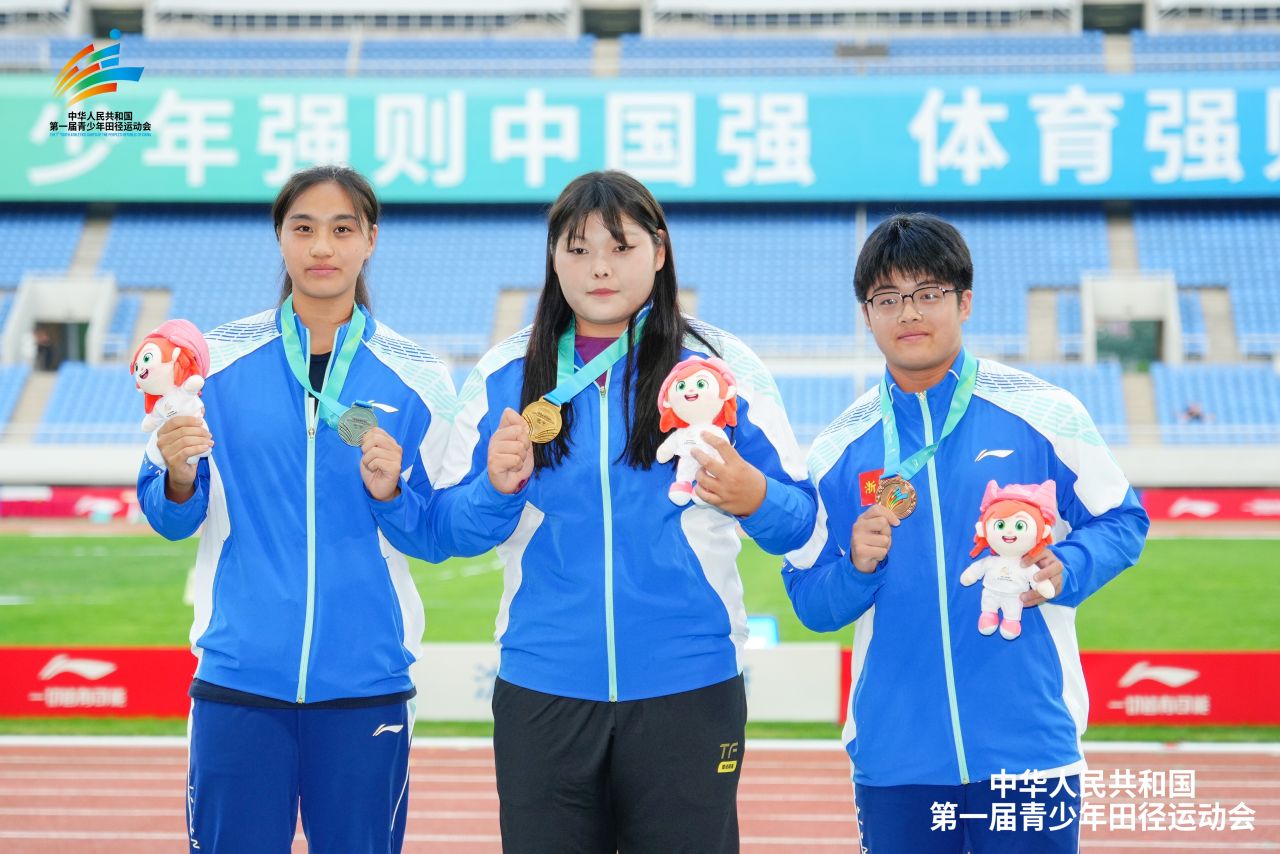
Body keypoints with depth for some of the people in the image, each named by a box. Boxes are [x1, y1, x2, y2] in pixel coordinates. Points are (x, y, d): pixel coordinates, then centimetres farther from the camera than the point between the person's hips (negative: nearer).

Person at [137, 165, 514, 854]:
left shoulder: (417, 380, 4)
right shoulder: (218, 361, 3)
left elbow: (441, 536, 5)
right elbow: (170, 518, 6)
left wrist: (389, 494, -13)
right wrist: (178, 481, -15)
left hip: (366, 677, 1)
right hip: (239, 671, 0)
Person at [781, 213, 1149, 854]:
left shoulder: (1042, 414, -1)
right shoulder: (839, 449, 6)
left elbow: (1121, 521, 6)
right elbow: (810, 601, 10)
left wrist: (1062, 571, -13)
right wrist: (856, 568, -10)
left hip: (1028, 745, -2)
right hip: (892, 754, 2)